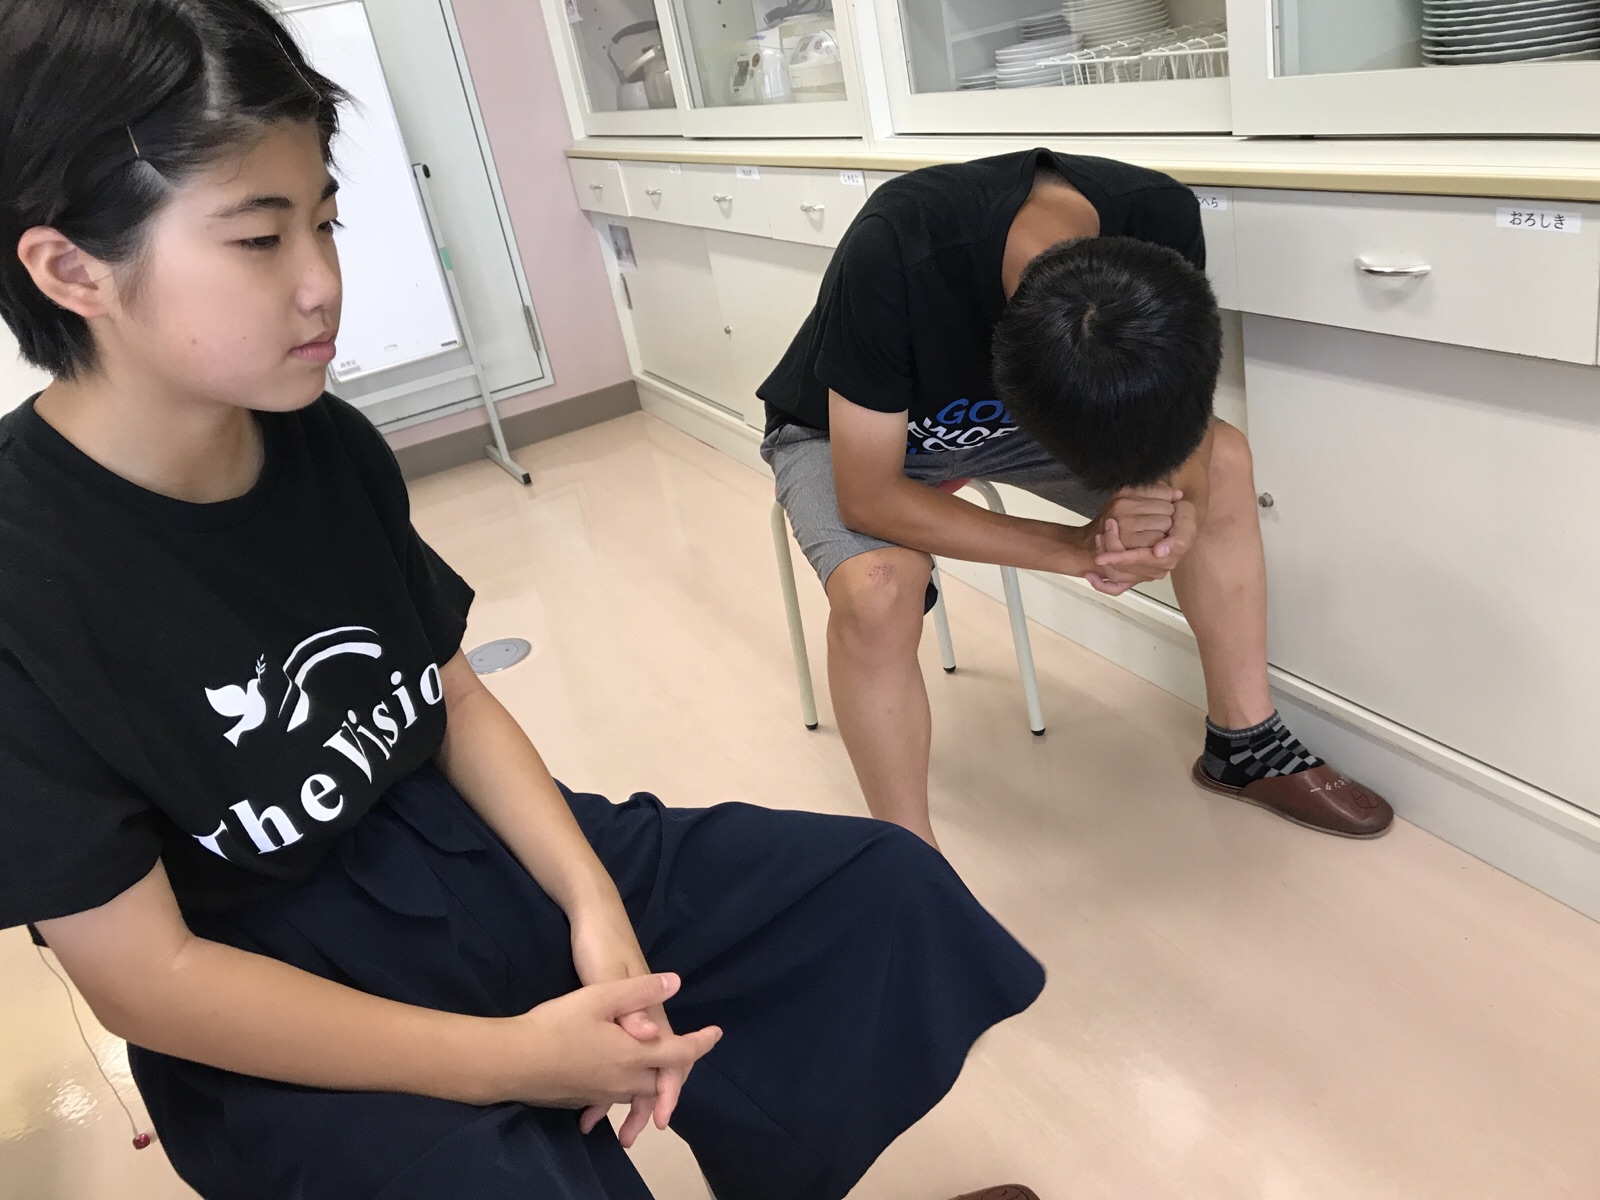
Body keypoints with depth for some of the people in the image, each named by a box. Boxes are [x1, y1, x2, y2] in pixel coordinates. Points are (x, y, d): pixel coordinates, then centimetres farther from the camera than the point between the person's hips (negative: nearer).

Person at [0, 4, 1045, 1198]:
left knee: (885, 891, 0)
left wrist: (593, 901, -12)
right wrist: (511, 1059, -21)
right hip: (286, 1028, -5)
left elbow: (454, 696, 3)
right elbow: (147, 977, -18)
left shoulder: (328, 444, -4)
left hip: (473, 851, 6)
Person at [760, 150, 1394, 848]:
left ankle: (1245, 746, 7)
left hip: (996, 407, 4)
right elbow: (869, 498, -33)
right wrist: (1075, 550, -33)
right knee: (877, 590, -34)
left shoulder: (1162, 218, -26)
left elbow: (1184, 415, -11)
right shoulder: (893, 253, -41)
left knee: (1223, 461, -10)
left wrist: (1179, 507, -33)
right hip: (845, 434, -4)